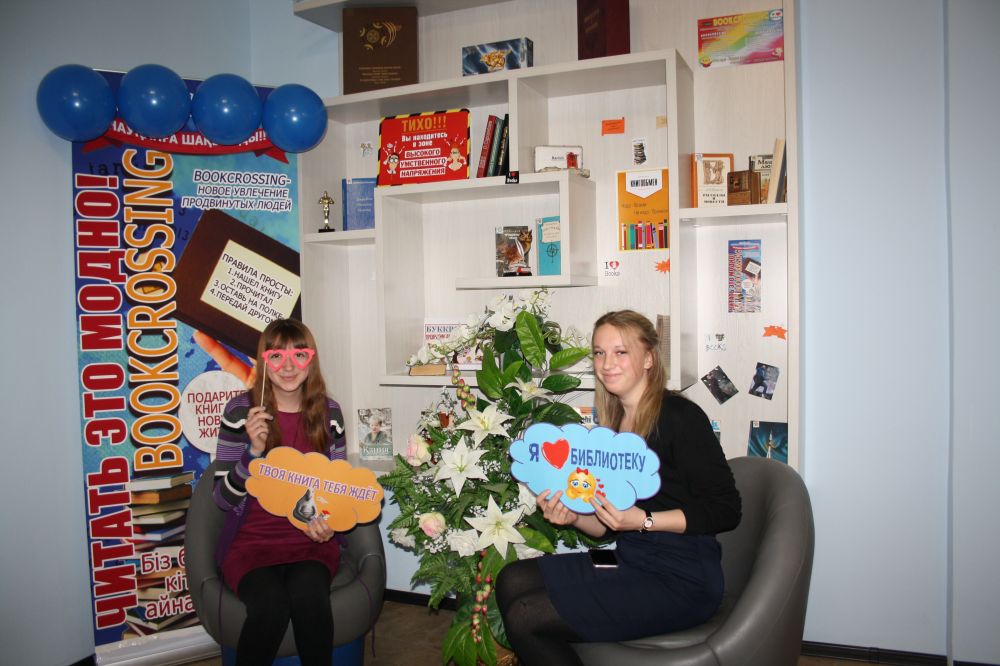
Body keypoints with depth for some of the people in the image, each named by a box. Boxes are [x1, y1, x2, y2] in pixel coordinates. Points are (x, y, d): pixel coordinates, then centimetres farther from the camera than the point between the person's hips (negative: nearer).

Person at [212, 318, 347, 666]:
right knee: (271, 607, -31)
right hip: (252, 540, -1)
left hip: (311, 540, 2)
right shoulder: (240, 410, -6)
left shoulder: (329, 412, 2)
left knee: (309, 599, -30)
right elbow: (224, 498, -4)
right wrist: (254, 450, -21)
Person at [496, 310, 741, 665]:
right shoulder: (614, 425, 11)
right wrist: (573, 516, -6)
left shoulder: (679, 416, -12)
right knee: (512, 580, -3)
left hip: (680, 582, -7)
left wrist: (643, 520, -23)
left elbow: (725, 510, -14)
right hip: (632, 567, 8)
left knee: (525, 618, -13)